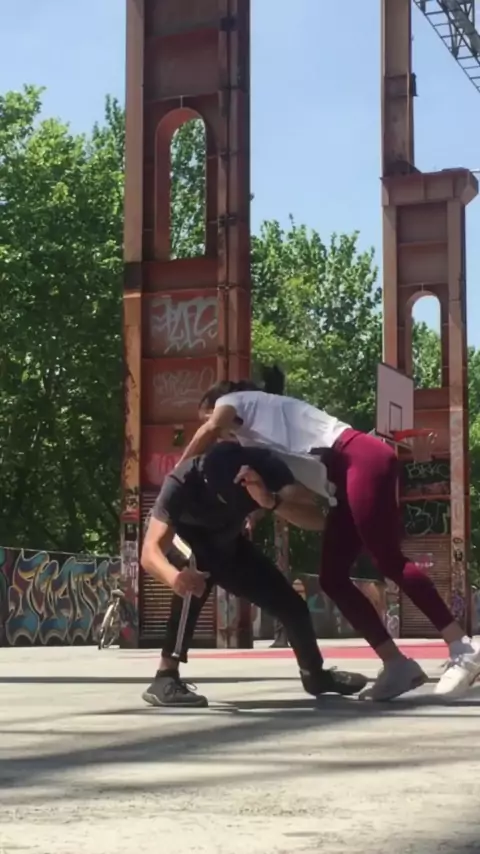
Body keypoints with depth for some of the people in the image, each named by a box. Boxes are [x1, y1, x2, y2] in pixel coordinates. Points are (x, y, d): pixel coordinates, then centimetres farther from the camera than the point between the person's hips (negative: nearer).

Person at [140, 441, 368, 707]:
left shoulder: (263, 465, -33)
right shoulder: (183, 482, -41)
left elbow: (317, 519, -41)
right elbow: (151, 550, -49)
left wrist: (272, 501, -59)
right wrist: (173, 575, -71)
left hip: (229, 545, 4)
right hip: (188, 543, -4)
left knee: (291, 605, 2)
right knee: (193, 585, -37)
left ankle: (315, 674, 30)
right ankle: (166, 677, -31)